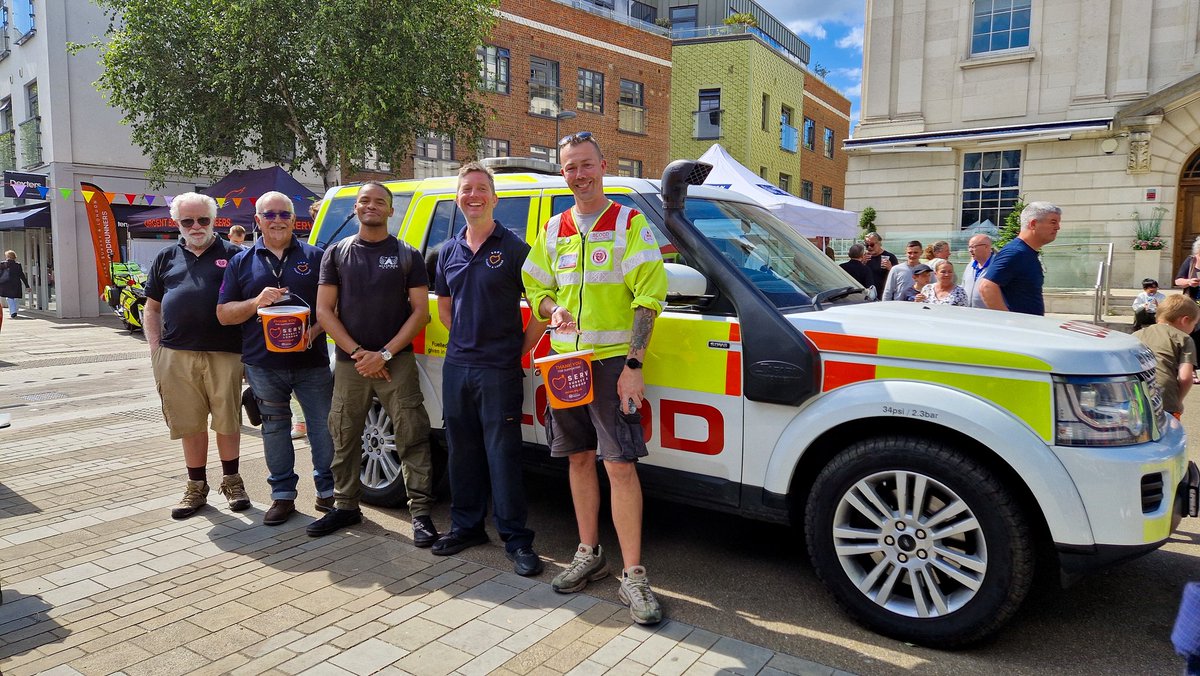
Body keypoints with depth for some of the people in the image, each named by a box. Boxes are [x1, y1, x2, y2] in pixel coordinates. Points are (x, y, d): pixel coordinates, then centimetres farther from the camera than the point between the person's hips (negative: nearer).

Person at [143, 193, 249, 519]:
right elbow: (151, 309, 18)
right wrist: (156, 348, 6)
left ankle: (231, 481, 22)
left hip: (225, 354, -2)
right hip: (177, 356, 3)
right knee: (190, 424, 9)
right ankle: (196, 486, 21)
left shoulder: (232, 254, 6)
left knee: (227, 422, 5)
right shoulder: (166, 258, 15)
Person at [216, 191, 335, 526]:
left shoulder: (315, 256, 5)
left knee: (324, 425, 2)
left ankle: (328, 491, 16)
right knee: (275, 428, 11)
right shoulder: (242, 262, 9)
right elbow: (223, 314, 7)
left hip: (312, 361, -1)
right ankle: (282, 495, 23)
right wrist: (256, 302, -11)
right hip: (263, 364, 2)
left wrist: (315, 330, -14)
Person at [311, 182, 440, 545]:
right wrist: (358, 353, -8)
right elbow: (324, 311, 4)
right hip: (349, 362, 2)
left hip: (396, 361, -2)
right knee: (344, 439, 10)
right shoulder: (337, 253, 9)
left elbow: (420, 311, -2)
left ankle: (420, 511, 2)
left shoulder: (407, 255, 4)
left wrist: (385, 354, -11)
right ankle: (345, 506, 25)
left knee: (412, 438, -5)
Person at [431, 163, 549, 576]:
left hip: (500, 369, -6)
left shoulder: (514, 249, -5)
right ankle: (466, 526, 27)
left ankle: (516, 539, 7)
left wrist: (521, 352, -5)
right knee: (462, 449, 13)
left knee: (503, 453, -3)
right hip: (456, 366, 6)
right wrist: (466, 341, 11)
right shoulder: (449, 252, 12)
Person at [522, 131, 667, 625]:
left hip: (613, 361, -5)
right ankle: (588, 555, 26)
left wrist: (633, 365, -16)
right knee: (579, 459, 11)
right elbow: (535, 289, 20)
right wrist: (552, 310, -5)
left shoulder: (630, 224, -2)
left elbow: (648, 297, -8)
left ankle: (633, 576, 0)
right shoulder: (553, 231, 13)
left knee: (620, 465, -8)